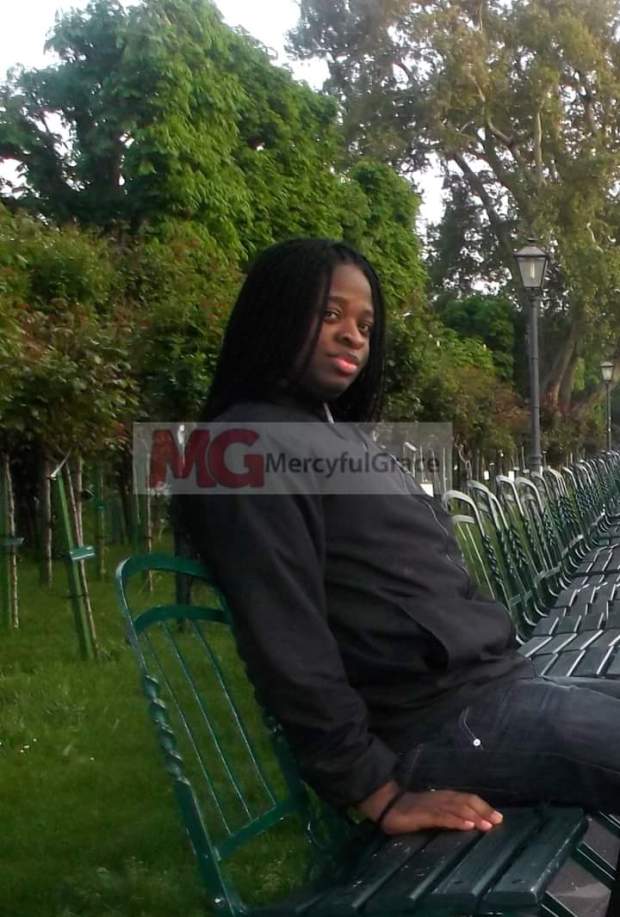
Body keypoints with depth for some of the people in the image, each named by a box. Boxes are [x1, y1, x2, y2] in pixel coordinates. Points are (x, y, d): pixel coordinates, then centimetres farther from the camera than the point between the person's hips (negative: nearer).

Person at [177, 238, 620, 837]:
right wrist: (378, 791, -18)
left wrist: (512, 672, 13)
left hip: (497, 683, 10)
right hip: (451, 725, -10)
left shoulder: (341, 437, 19)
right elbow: (286, 642, -19)